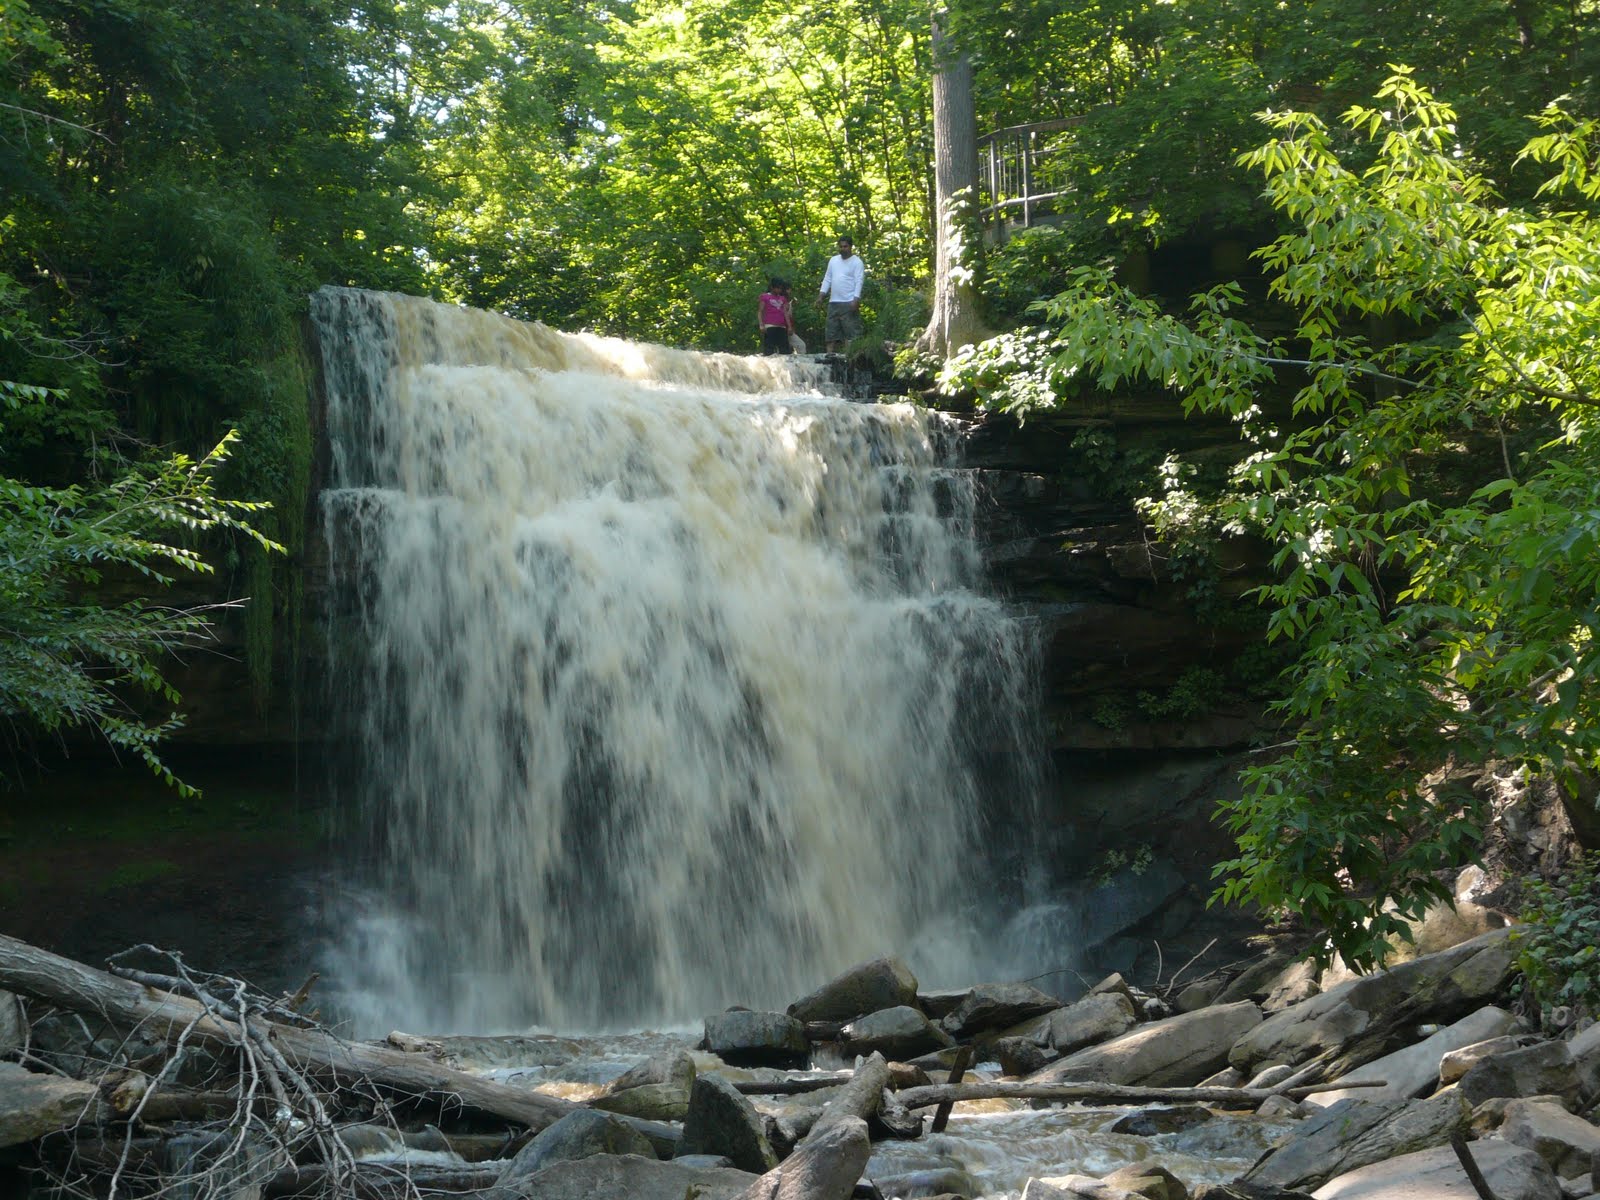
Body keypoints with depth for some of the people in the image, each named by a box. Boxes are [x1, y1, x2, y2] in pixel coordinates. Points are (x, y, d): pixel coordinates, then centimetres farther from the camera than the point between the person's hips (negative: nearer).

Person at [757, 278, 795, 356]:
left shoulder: (783, 299, 21)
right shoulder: (765, 297, 7)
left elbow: (785, 313, 17)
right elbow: (760, 312, 1)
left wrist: (789, 327, 8)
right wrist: (761, 325, -11)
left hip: (781, 327, 5)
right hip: (769, 327, -5)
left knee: (785, 350, 1)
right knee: (769, 350, -12)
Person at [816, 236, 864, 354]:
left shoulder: (856, 262, -3)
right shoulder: (833, 260, 16)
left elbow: (859, 281, -11)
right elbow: (827, 279, 18)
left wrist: (856, 299, -21)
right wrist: (821, 294, 7)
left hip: (849, 303, -7)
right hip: (833, 302, 7)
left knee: (852, 334, -9)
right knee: (832, 333, 8)